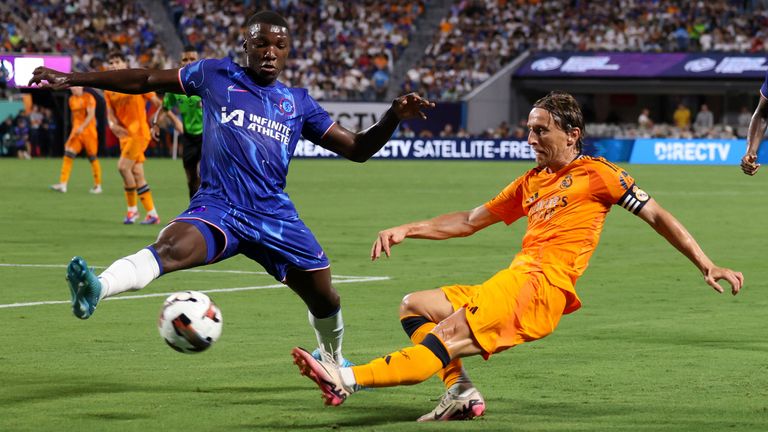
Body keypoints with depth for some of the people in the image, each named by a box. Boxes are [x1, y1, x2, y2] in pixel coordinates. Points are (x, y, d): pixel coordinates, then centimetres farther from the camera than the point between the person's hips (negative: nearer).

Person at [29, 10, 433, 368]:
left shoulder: (298, 102, 14)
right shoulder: (216, 75, 7)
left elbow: (356, 149, 16)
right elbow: (145, 80, 11)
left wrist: (393, 117, -2)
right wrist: (71, 79, 7)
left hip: (274, 216, 4)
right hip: (217, 208, -4)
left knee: (324, 296, 8)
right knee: (171, 244, -35)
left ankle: (335, 361, 41)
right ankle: (95, 290, -61)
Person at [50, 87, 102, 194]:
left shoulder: (88, 98, -8)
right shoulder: (72, 99, 12)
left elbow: (91, 115, -18)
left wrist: (82, 127, -29)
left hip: (88, 131, -5)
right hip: (76, 131, 5)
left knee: (92, 157, 2)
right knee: (68, 154, -9)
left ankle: (98, 185, 14)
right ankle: (63, 184, -15)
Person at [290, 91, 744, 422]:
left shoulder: (597, 174, 3)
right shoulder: (531, 182, 24)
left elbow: (658, 217, 4)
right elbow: (469, 221, 26)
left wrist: (707, 266, -3)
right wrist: (406, 230, 16)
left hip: (541, 287, -9)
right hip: (511, 283, 9)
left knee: (445, 337, -23)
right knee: (414, 307, 9)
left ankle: (348, 380, -36)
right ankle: (462, 393, -9)